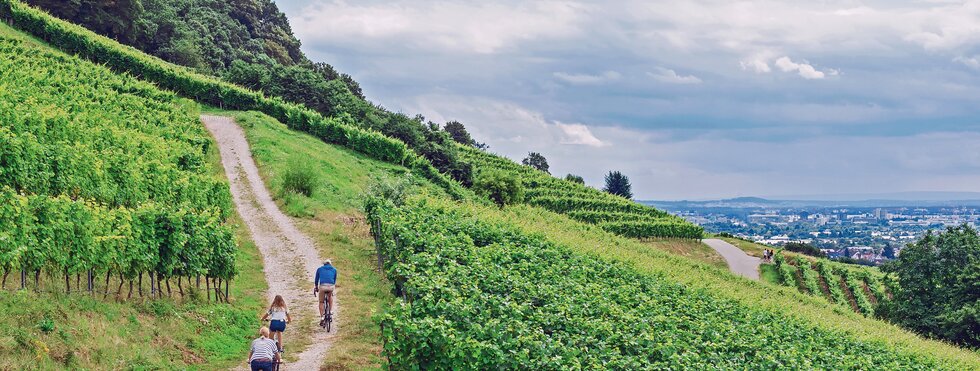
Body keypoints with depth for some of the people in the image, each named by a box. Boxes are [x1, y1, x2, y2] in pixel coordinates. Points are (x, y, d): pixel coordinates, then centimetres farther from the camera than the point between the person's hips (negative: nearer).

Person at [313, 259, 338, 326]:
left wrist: (316, 287, 44)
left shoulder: (319, 269, 21)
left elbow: (316, 279, 29)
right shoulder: (334, 270, 22)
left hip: (322, 286, -1)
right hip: (331, 286, 1)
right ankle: (331, 310, 23)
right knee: (330, 296, 34)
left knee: (321, 302, 16)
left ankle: (322, 317, 6)